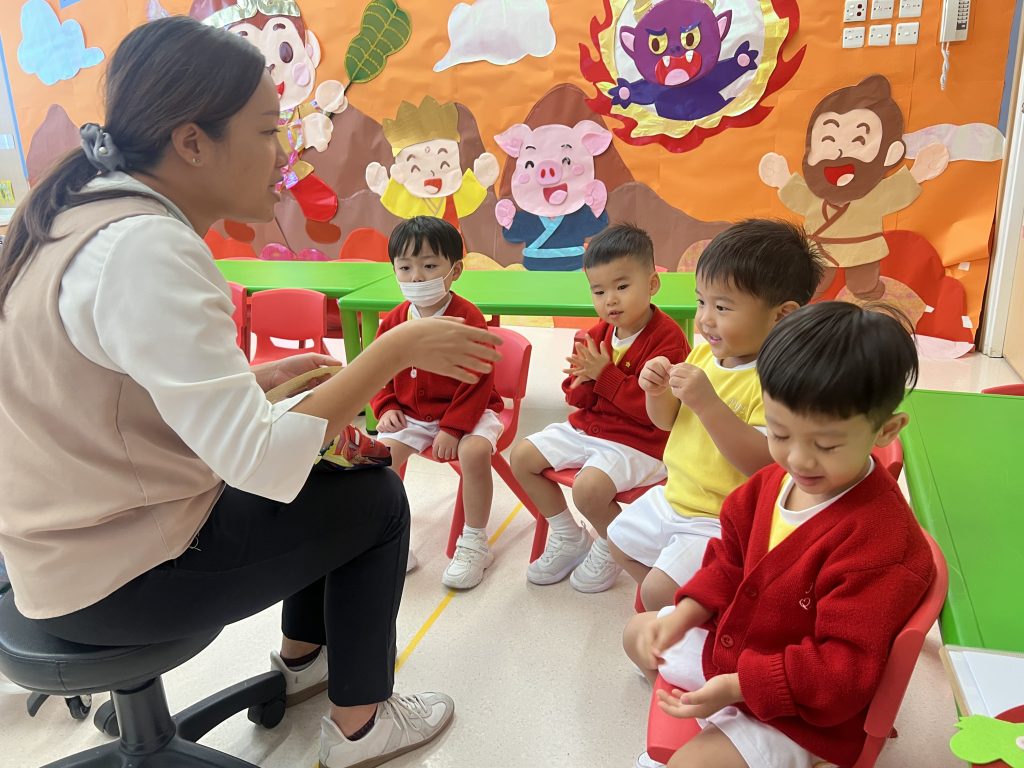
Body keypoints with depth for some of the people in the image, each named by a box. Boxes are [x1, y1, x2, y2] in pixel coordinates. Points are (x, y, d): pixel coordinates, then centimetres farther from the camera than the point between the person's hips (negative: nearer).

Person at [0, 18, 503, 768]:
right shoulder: (146, 250, -28)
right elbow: (264, 464, -33)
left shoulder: (97, 214, 2)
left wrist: (268, 377, 1)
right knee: (376, 499, 3)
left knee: (330, 471, 20)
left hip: (89, 535, 9)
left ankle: (304, 654, 38)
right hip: (120, 577, -9)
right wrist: (394, 350, -23)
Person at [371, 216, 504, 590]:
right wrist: (386, 408, -7)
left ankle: (474, 545, -11)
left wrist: (452, 428, -22)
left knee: (474, 452, -31)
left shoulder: (467, 318, -16)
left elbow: (477, 381, -17)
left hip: (466, 410, -4)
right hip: (411, 415, 5)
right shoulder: (393, 322, 0)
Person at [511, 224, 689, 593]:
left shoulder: (667, 338, -18)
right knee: (522, 456, 3)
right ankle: (569, 539, 18)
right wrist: (584, 381, -15)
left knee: (588, 487, -32)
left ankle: (610, 548, 5)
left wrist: (605, 374, -25)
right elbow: (578, 399, 10)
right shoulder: (598, 333, 5)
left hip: (639, 442, -8)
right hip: (587, 427, 8)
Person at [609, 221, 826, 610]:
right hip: (673, 496, 9)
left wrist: (708, 404, -40)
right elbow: (667, 421, 10)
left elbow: (765, 463, -34)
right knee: (620, 541, 24)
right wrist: (658, 391, -13)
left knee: (659, 591, -15)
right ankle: (671, 602, 43)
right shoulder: (704, 353, -1)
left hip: (722, 521, -9)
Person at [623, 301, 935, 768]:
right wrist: (686, 613, -9)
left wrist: (737, 686, -31)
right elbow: (731, 558, 6)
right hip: (732, 644, 8)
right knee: (639, 633, 20)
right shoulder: (774, 481, -9)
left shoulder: (880, 539, -32)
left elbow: (845, 667, -28)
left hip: (806, 713, -8)